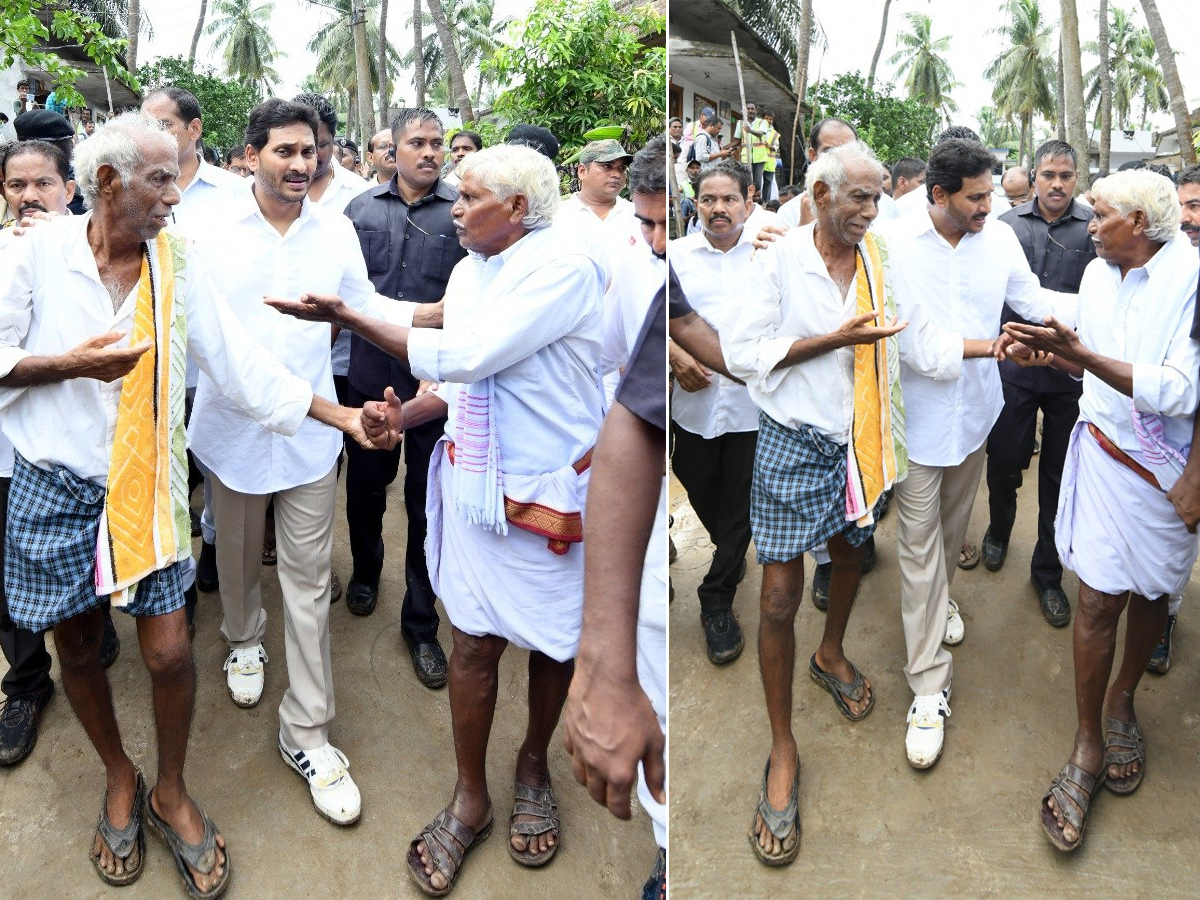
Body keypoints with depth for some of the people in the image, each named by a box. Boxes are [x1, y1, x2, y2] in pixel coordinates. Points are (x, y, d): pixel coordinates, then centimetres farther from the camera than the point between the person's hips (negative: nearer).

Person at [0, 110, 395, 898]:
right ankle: (119, 777, 39)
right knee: (79, 649, 13)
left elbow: (243, 361, -6)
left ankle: (170, 793, 26)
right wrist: (72, 364, -18)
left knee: (170, 653, -1)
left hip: (145, 487, 1)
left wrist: (345, 417, -14)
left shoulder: (179, 264, -3)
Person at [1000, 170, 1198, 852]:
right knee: (1099, 599, -1)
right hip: (1107, 455, 3)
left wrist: (1086, 354, -27)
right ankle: (1089, 746, 12)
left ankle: (1122, 699, 40)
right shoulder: (1100, 273, 2)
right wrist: (1050, 351, -3)